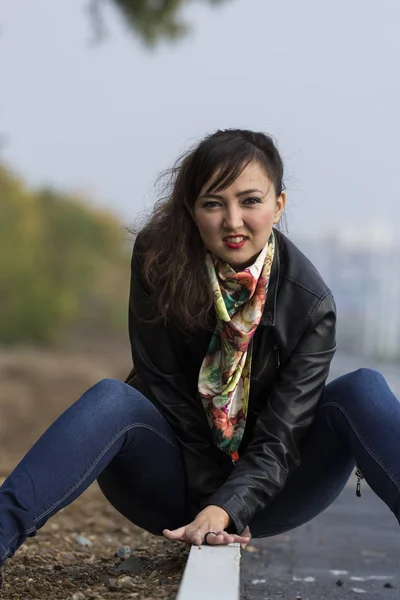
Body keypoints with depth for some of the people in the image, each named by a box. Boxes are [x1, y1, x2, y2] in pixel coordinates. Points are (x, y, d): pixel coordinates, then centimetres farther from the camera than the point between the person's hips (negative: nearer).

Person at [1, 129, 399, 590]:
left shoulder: (310, 303, -15)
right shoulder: (159, 260, -13)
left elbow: (280, 436, -18)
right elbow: (163, 384, -12)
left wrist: (224, 509, -36)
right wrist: (204, 505, -19)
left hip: (259, 491, 1)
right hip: (176, 484, 0)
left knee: (362, 391, -23)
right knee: (112, 400, -32)